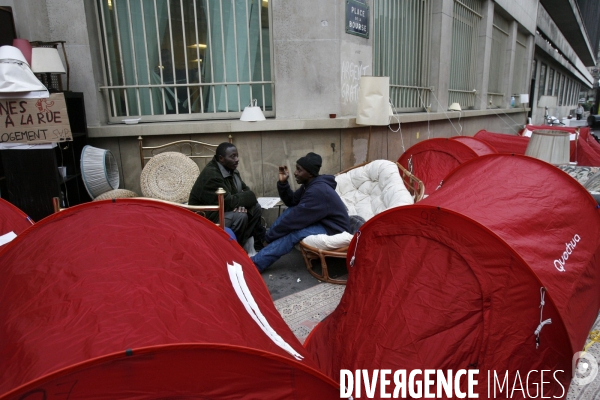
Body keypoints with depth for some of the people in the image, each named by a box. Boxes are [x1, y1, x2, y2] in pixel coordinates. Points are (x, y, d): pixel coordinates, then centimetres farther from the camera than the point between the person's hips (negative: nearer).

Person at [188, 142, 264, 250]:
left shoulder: (231, 169, 2)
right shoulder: (211, 175, -27)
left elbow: (245, 190, 6)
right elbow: (228, 202, -29)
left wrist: (242, 203, -18)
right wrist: (250, 197, -14)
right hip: (206, 217, -9)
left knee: (255, 207, -1)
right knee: (240, 216, -29)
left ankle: (244, 241, 0)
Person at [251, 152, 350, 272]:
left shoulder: (318, 191, -27)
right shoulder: (310, 184, 3)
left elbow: (295, 218, -25)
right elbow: (291, 202, 9)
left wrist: (269, 236, -16)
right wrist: (283, 183, -7)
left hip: (333, 230, -10)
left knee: (293, 232, -28)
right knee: (291, 211, 0)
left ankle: (253, 264, -24)